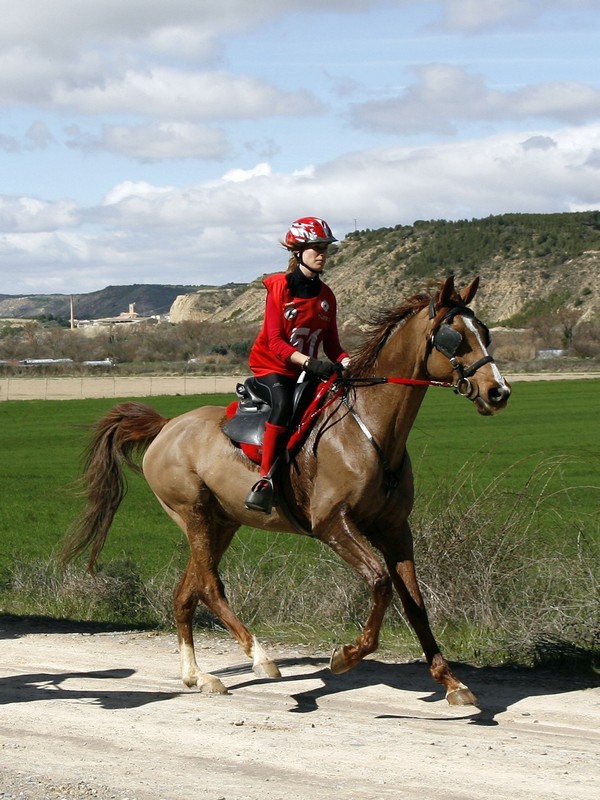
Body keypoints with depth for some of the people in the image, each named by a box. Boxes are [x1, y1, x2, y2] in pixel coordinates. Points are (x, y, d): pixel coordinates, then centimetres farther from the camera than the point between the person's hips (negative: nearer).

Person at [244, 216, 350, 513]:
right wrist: (309, 362, -32)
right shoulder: (279, 287, -8)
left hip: (307, 371, 6)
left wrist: (346, 361, -13)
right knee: (283, 403, -37)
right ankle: (265, 479, -37)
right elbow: (275, 342, -16)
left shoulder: (326, 296, 9)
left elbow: (331, 345, 10)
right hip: (271, 369, -6)